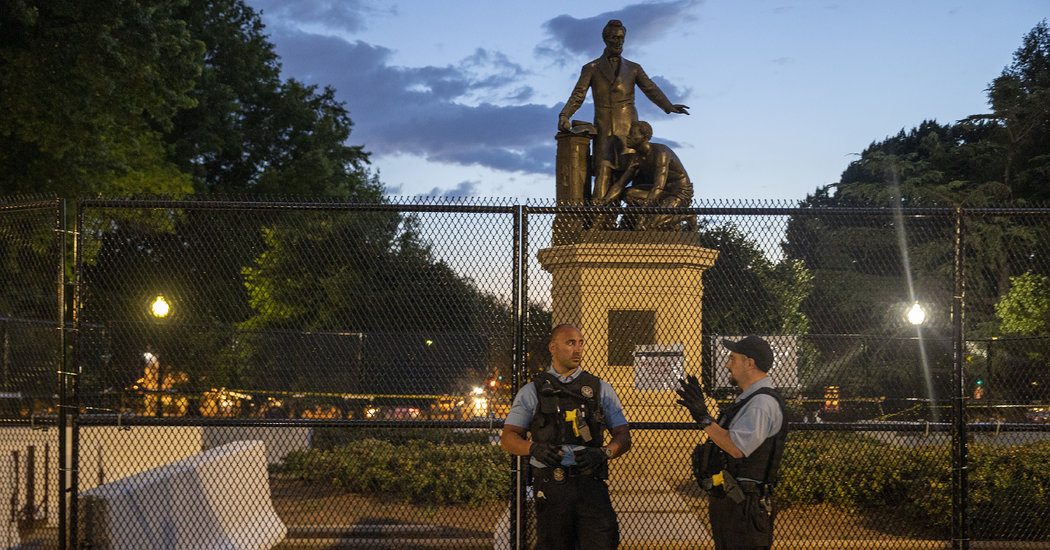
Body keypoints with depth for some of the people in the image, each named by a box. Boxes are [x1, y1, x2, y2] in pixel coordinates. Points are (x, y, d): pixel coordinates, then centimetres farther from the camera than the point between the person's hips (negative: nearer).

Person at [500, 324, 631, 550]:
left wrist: (603, 453, -10)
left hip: (591, 486, 0)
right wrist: (534, 448, -13)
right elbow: (508, 437, 8)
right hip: (551, 488, 0)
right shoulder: (532, 391, 11)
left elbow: (623, 436, 12)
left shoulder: (601, 389, 14)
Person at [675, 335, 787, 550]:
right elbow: (724, 440, 23)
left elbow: (738, 448, -26)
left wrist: (704, 419, -22)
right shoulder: (746, 399, 19)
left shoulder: (764, 402, -15)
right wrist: (699, 408, 18)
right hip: (724, 500, 11)